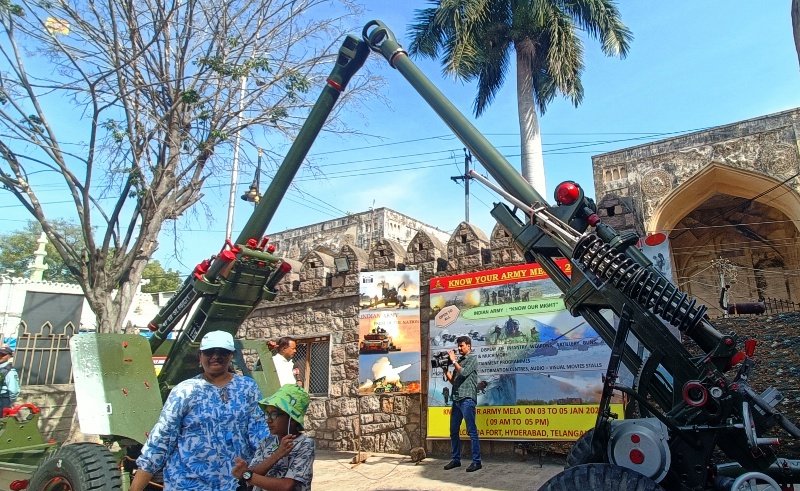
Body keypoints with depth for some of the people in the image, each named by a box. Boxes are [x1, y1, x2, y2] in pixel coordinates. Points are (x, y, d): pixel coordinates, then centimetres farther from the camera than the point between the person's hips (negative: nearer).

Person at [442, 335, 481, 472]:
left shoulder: (472, 359, 0)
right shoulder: (459, 361, 19)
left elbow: (463, 373, -15)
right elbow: (452, 380, 17)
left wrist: (453, 360, -6)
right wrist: (445, 368, 5)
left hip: (467, 399, -7)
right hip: (456, 399, 7)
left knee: (472, 431, -5)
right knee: (453, 431, 9)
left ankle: (476, 461, -2)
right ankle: (455, 459, 18)